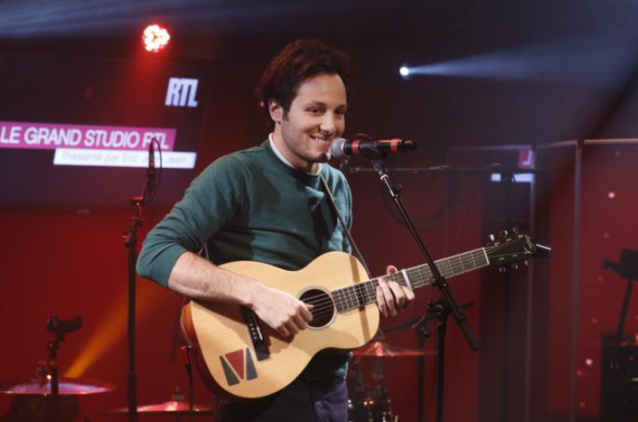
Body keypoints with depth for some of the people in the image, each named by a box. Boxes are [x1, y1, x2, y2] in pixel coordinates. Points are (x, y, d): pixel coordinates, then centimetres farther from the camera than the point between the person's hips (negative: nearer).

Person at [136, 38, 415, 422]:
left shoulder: (337, 186, 9)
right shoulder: (237, 176, -13)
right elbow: (156, 254, -24)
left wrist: (373, 294, -2)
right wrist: (258, 295, -31)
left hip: (331, 388, 7)